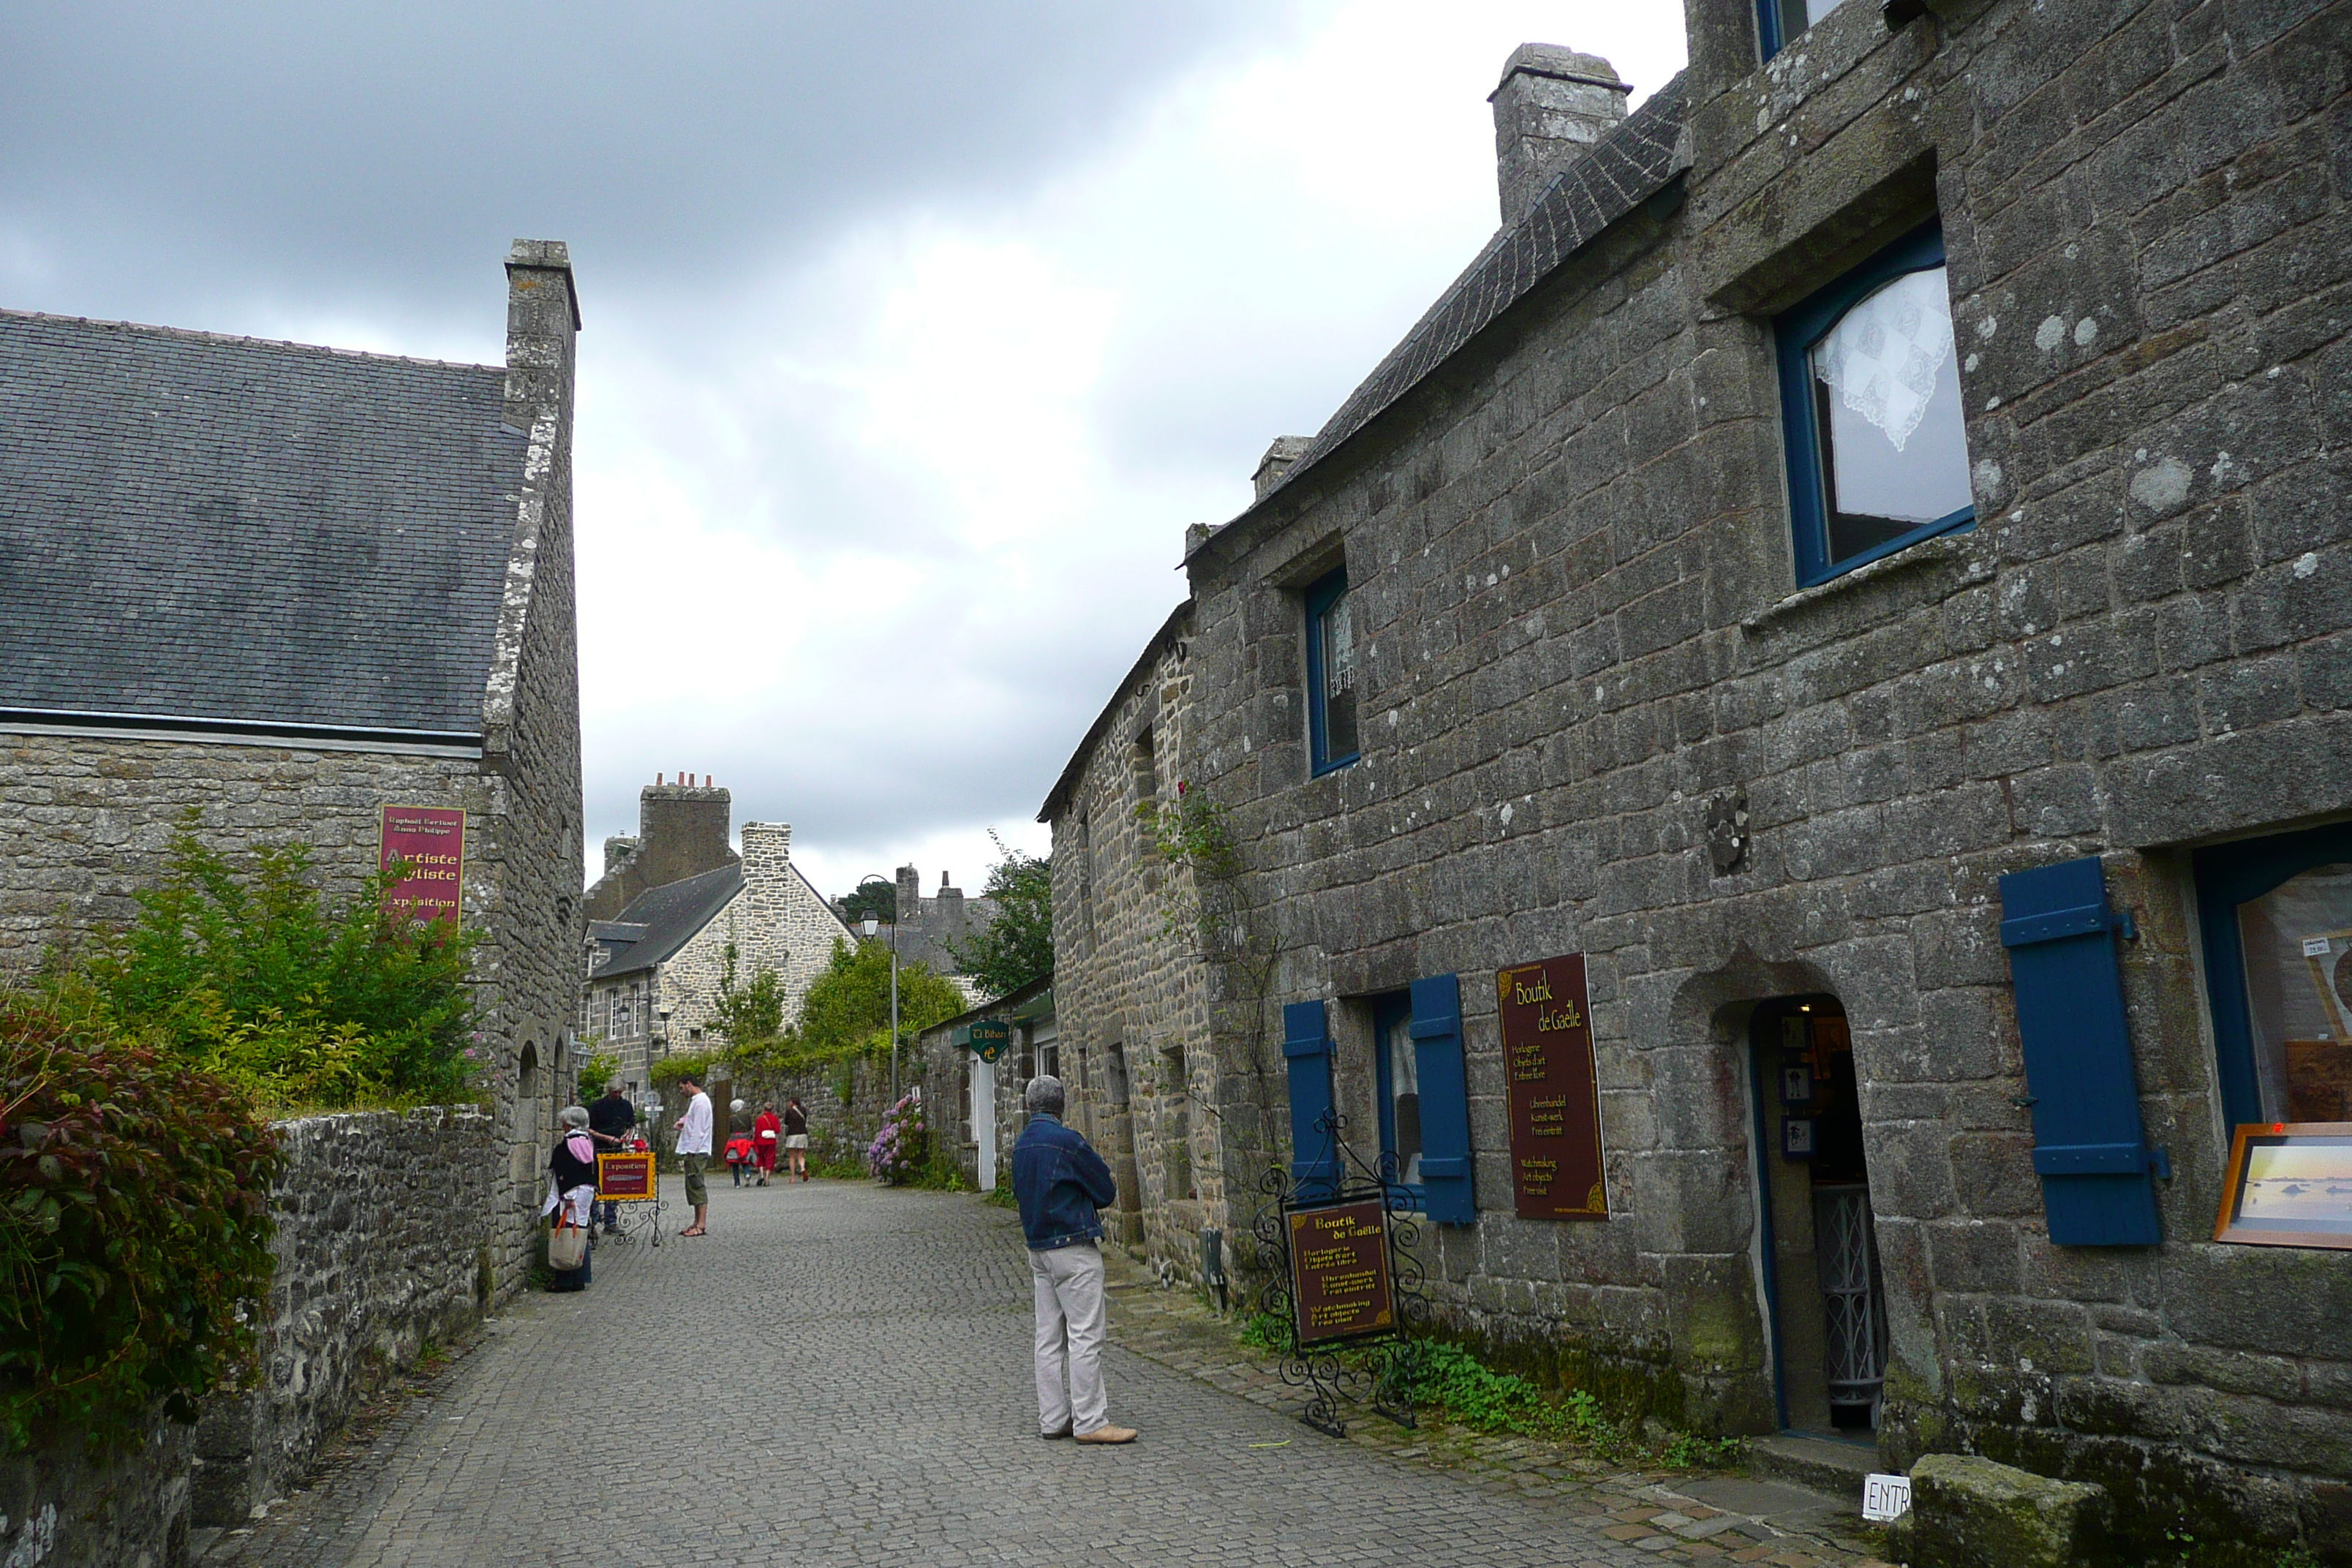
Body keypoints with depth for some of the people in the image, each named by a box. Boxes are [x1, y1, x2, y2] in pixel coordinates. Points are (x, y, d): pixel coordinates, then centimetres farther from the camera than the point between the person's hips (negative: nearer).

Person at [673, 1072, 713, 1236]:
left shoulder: (700, 1101, -13)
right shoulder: (695, 1100, 19)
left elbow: (698, 1130, -18)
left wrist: (690, 1152, -19)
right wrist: (682, 1122, 7)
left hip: (697, 1152, -10)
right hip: (692, 1152, 10)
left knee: (697, 1187, -10)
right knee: (694, 1187, 11)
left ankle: (701, 1226, -11)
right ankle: (697, 1223, 14)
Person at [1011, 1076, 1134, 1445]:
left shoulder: (1021, 1145, 11)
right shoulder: (1065, 1141, -14)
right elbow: (1107, 1191, -6)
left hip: (1038, 1246, 8)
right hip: (1073, 1246, -8)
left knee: (1050, 1338, 10)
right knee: (1085, 1335, -5)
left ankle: (1053, 1419, 14)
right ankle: (1089, 1421, -4)